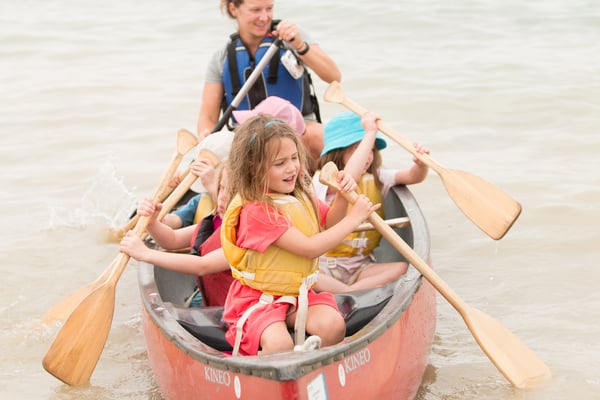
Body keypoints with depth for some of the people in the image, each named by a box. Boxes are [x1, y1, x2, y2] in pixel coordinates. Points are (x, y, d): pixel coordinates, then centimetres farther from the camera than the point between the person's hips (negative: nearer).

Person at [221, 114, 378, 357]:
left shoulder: (301, 196, 6)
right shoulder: (255, 210, -21)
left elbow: (330, 222, 23)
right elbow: (310, 248, -24)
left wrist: (343, 196, 0)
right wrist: (353, 219, -16)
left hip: (300, 292, 7)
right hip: (258, 298, -7)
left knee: (333, 326, -22)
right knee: (279, 345, -33)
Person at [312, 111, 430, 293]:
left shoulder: (375, 178, 12)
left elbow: (413, 176, 5)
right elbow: (349, 177, -31)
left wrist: (421, 164, -20)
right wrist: (370, 133, -25)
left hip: (361, 265, 6)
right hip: (325, 264, -6)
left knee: (403, 267, -23)